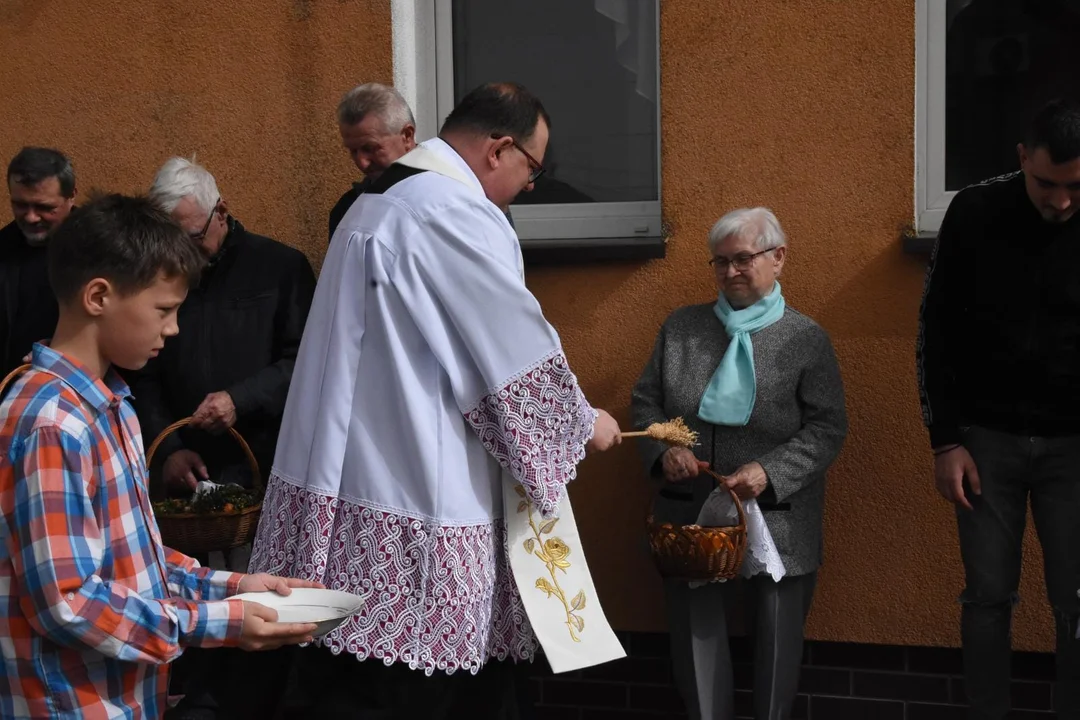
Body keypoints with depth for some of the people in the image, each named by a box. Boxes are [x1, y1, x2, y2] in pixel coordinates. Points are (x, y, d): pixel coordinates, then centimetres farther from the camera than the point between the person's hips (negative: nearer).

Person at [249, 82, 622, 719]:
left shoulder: (381, 204, 18)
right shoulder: (453, 212, -15)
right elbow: (519, 346, -11)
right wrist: (584, 422, 6)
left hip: (344, 488, 10)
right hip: (408, 509, -10)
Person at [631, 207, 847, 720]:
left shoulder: (806, 338, -3)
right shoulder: (680, 327, 7)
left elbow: (827, 428, -7)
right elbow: (645, 401, 10)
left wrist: (770, 472, -20)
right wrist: (663, 450, -10)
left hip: (776, 518, -2)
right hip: (690, 511, 3)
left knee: (776, 636, 4)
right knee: (694, 631, 4)